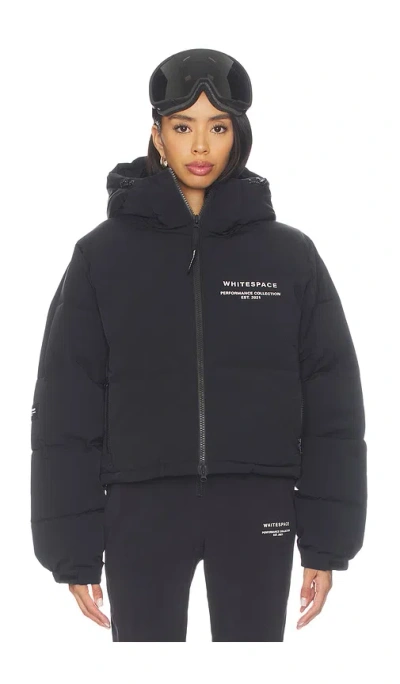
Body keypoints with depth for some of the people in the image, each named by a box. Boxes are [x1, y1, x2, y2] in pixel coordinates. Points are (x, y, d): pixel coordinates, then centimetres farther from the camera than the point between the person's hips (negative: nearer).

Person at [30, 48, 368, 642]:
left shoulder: (290, 254, 4)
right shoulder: (103, 253, 2)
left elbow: (332, 406, 5)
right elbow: (65, 409, 2)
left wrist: (327, 544, 0)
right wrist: (73, 549, -2)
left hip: (256, 509, 1)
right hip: (142, 508, 0)